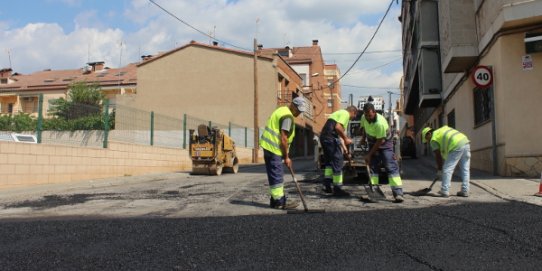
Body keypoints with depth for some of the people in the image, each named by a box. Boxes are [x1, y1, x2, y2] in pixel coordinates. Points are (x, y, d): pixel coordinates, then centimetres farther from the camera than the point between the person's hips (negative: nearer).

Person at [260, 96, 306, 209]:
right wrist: (286, 157, -11)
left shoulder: (282, 110, 17)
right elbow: (283, 138, -18)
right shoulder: (288, 116, -14)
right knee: (277, 176, -6)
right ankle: (279, 202, -1)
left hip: (268, 146, 10)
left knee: (274, 176, 14)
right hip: (274, 149, -10)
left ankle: (275, 200, 20)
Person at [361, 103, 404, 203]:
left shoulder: (380, 123, -34)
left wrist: (369, 155, -21)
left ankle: (398, 194, -21)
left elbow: (380, 141, -27)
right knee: (373, 167, 1)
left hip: (385, 143, -6)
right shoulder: (364, 118, -12)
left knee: (391, 167, -15)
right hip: (373, 143, 6)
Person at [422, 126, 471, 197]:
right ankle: (465, 191, 14)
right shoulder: (442, 130, 30)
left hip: (457, 146, -8)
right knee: (465, 169, 12)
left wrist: (439, 170, 10)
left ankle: (445, 191, 0)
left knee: (447, 169, -1)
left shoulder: (433, 139, 7)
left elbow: (438, 156, 4)